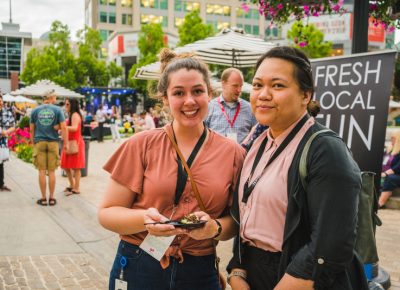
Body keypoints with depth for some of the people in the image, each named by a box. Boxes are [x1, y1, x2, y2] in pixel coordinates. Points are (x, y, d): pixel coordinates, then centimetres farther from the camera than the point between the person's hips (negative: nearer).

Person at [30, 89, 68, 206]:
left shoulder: (35, 110, 4)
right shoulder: (57, 110, -2)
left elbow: (32, 129, 6)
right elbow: (63, 127, -8)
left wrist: (33, 142, 17)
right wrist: (66, 143, -2)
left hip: (39, 142, 1)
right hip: (53, 142, -1)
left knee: (42, 171, 5)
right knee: (51, 171, 6)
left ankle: (43, 198, 10)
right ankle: (51, 198, 12)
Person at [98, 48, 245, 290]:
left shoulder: (233, 153, -3)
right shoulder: (142, 145, -6)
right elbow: (107, 213, -3)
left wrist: (215, 227, -17)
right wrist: (144, 219, -23)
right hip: (137, 270, -1)